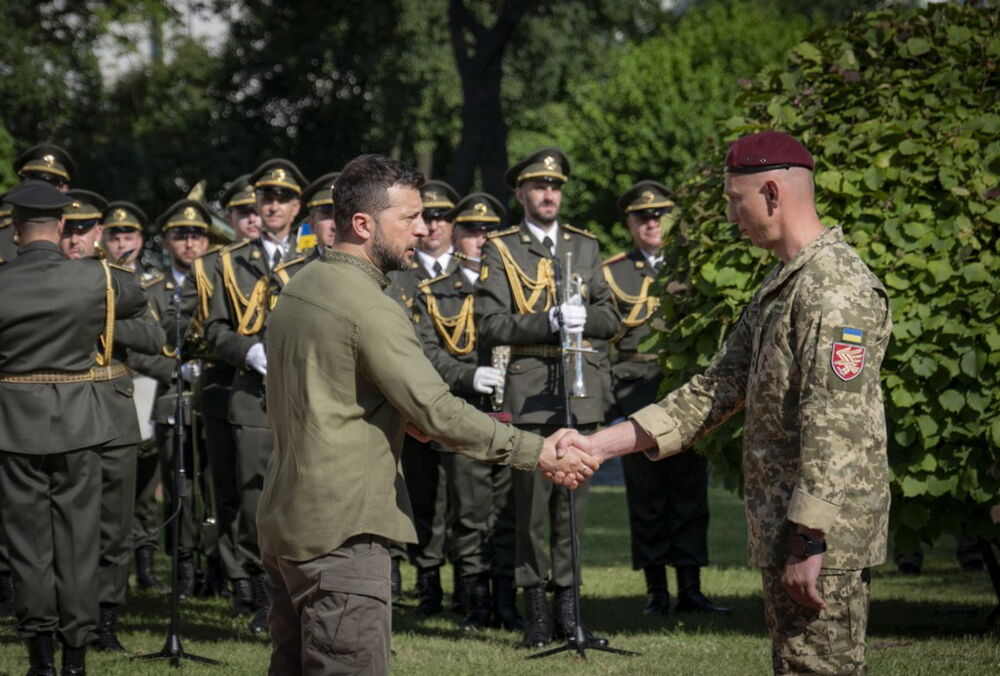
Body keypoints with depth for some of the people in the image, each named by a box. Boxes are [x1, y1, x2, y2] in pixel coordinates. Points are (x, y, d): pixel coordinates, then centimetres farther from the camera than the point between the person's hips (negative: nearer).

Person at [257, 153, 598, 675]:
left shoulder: (298, 287, 12)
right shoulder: (368, 306, -17)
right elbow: (437, 412, -22)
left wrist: (398, 417, 16)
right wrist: (538, 452, -19)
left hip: (285, 519, 10)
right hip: (341, 532, -10)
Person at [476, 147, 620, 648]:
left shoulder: (585, 246, 17)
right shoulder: (500, 250, 5)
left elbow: (611, 319, 13)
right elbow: (489, 324, -6)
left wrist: (583, 318, -9)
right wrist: (550, 322, -17)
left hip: (581, 393, 3)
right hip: (530, 393, -3)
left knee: (572, 504, 5)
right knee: (532, 507, -4)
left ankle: (567, 607, 10)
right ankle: (536, 611, 1)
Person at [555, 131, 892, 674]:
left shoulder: (838, 289, -15)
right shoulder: (779, 287, 18)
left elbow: (835, 428, -22)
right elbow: (715, 391, 18)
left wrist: (809, 542, -24)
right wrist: (599, 444, 11)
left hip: (823, 539, -10)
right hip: (784, 530, 10)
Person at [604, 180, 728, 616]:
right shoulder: (611, 273, 9)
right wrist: (609, 406, -2)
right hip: (636, 394, -1)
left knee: (690, 490, 0)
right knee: (645, 493, 0)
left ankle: (690, 589, 3)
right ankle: (656, 591, 5)